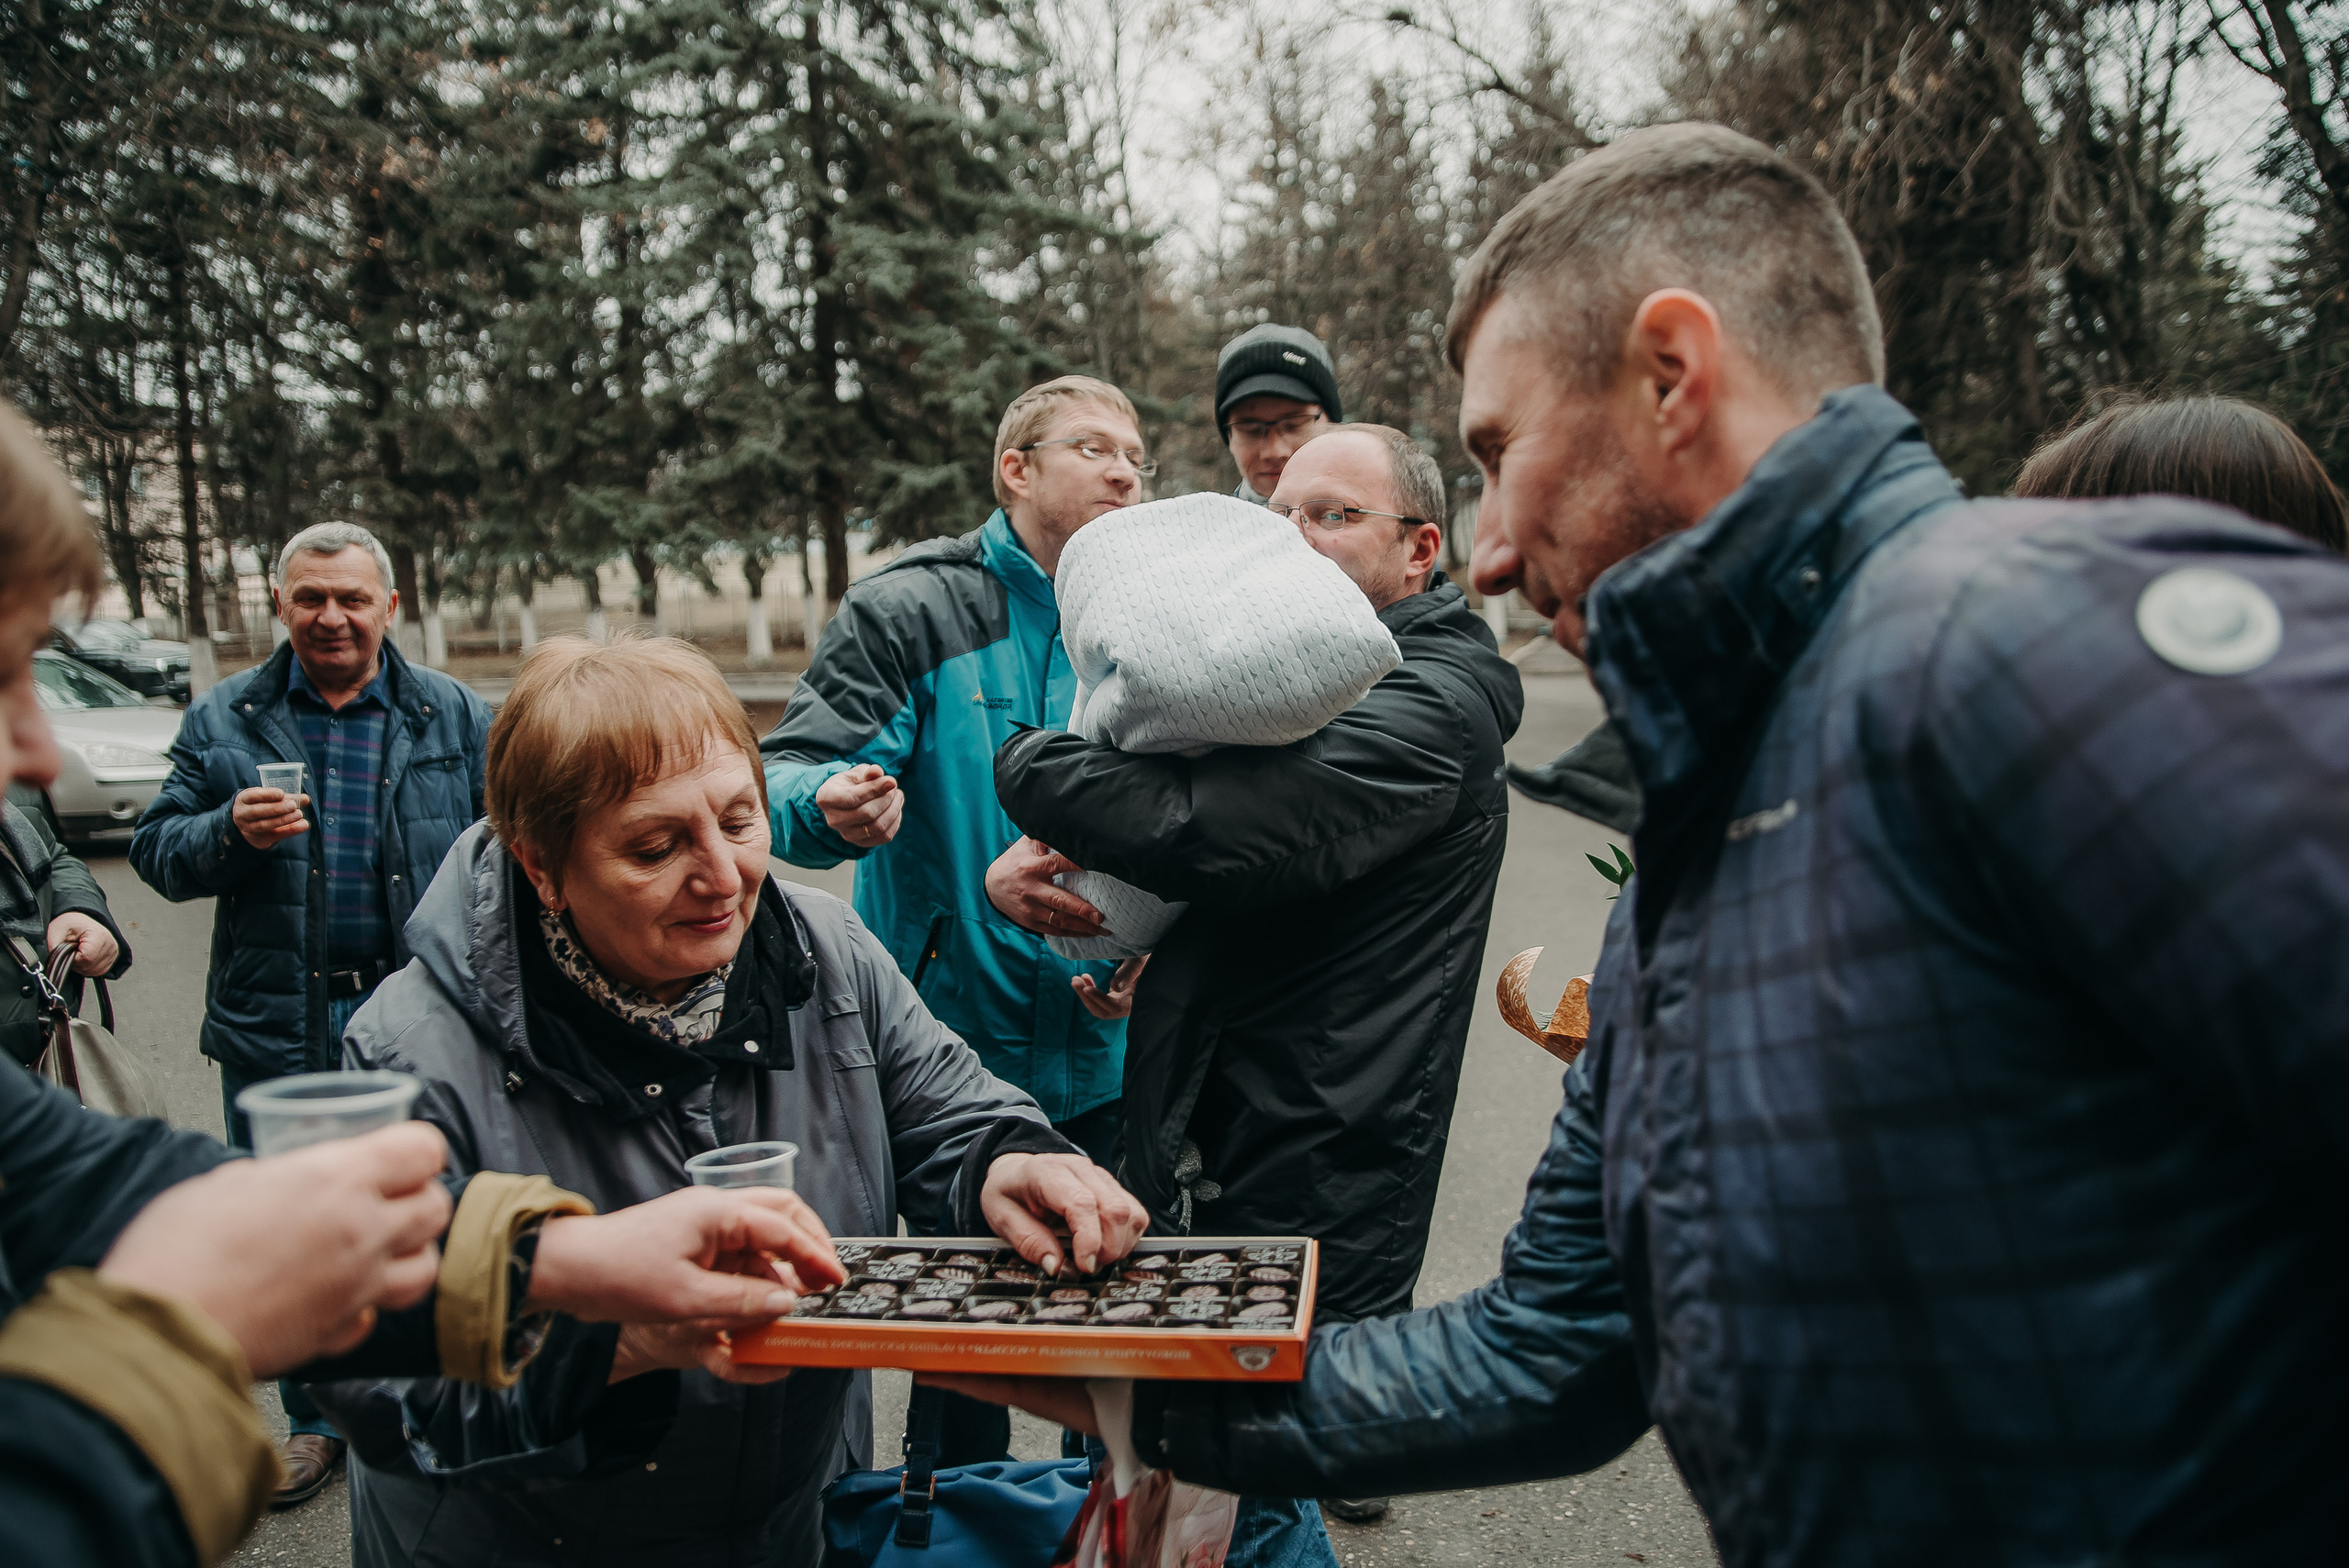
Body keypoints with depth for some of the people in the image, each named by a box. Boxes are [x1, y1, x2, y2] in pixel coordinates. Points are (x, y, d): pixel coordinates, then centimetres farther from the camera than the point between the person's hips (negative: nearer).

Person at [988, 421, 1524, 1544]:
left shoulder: (1428, 705, -15)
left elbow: (1215, 832, -29)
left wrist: (1028, 763, -13)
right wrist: (1034, 860, -6)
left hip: (1313, 1195, -8)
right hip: (1192, 1157, 9)